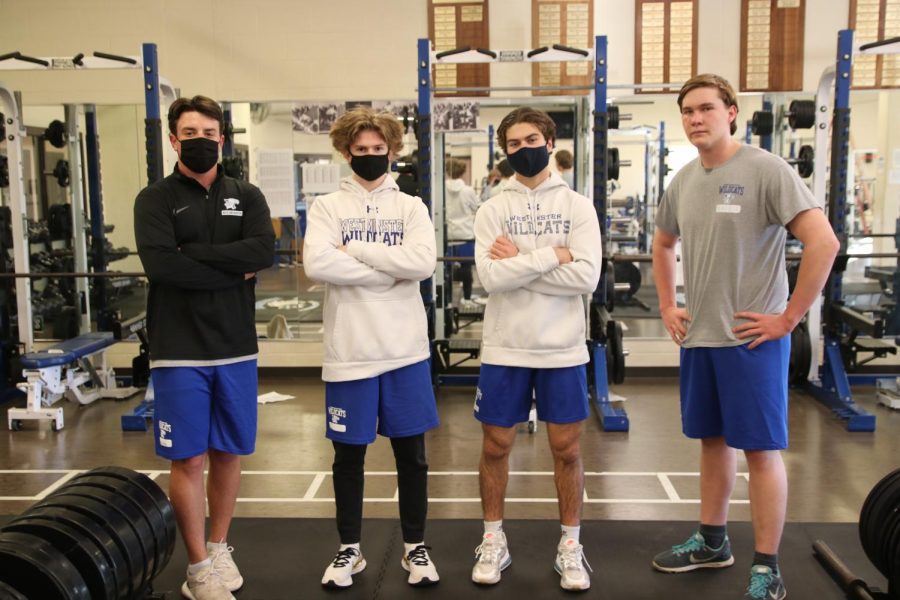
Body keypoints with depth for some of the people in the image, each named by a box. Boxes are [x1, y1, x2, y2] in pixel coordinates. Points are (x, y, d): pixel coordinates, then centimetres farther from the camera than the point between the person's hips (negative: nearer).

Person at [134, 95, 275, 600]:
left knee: (229, 454, 12)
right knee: (189, 460, 3)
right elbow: (160, 263, -17)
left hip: (237, 348, 3)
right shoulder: (156, 199, 1)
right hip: (180, 351, -3)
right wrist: (233, 271, -12)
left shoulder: (246, 197, 9)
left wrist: (195, 253, -14)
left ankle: (220, 548, 31)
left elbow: (265, 251, -10)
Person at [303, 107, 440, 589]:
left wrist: (355, 249, -11)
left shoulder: (411, 207, 6)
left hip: (405, 350, 1)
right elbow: (317, 264, -15)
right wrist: (389, 271, -13)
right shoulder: (327, 206, 3)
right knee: (348, 455, 11)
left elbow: (423, 262, -13)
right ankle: (349, 549, 28)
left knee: (411, 453, 9)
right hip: (350, 352, -1)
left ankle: (415, 547, 26)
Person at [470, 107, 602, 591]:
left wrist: (520, 262, -12)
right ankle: (493, 542, 28)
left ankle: (570, 547, 25)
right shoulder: (491, 210, 1)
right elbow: (492, 278, -13)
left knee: (567, 448, 8)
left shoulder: (578, 206, 1)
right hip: (504, 349, 1)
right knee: (496, 446, 10)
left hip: (562, 349, 0)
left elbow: (587, 277, -12)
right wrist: (552, 255, -14)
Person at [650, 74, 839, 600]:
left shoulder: (766, 170, -13)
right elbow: (663, 245, 25)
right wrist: (668, 307, 16)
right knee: (713, 441, 17)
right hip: (698, 336, 7)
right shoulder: (683, 181, 8)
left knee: (761, 449, 1)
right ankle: (713, 543, 33)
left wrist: (789, 317, -17)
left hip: (752, 338, -7)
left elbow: (824, 243, -19)